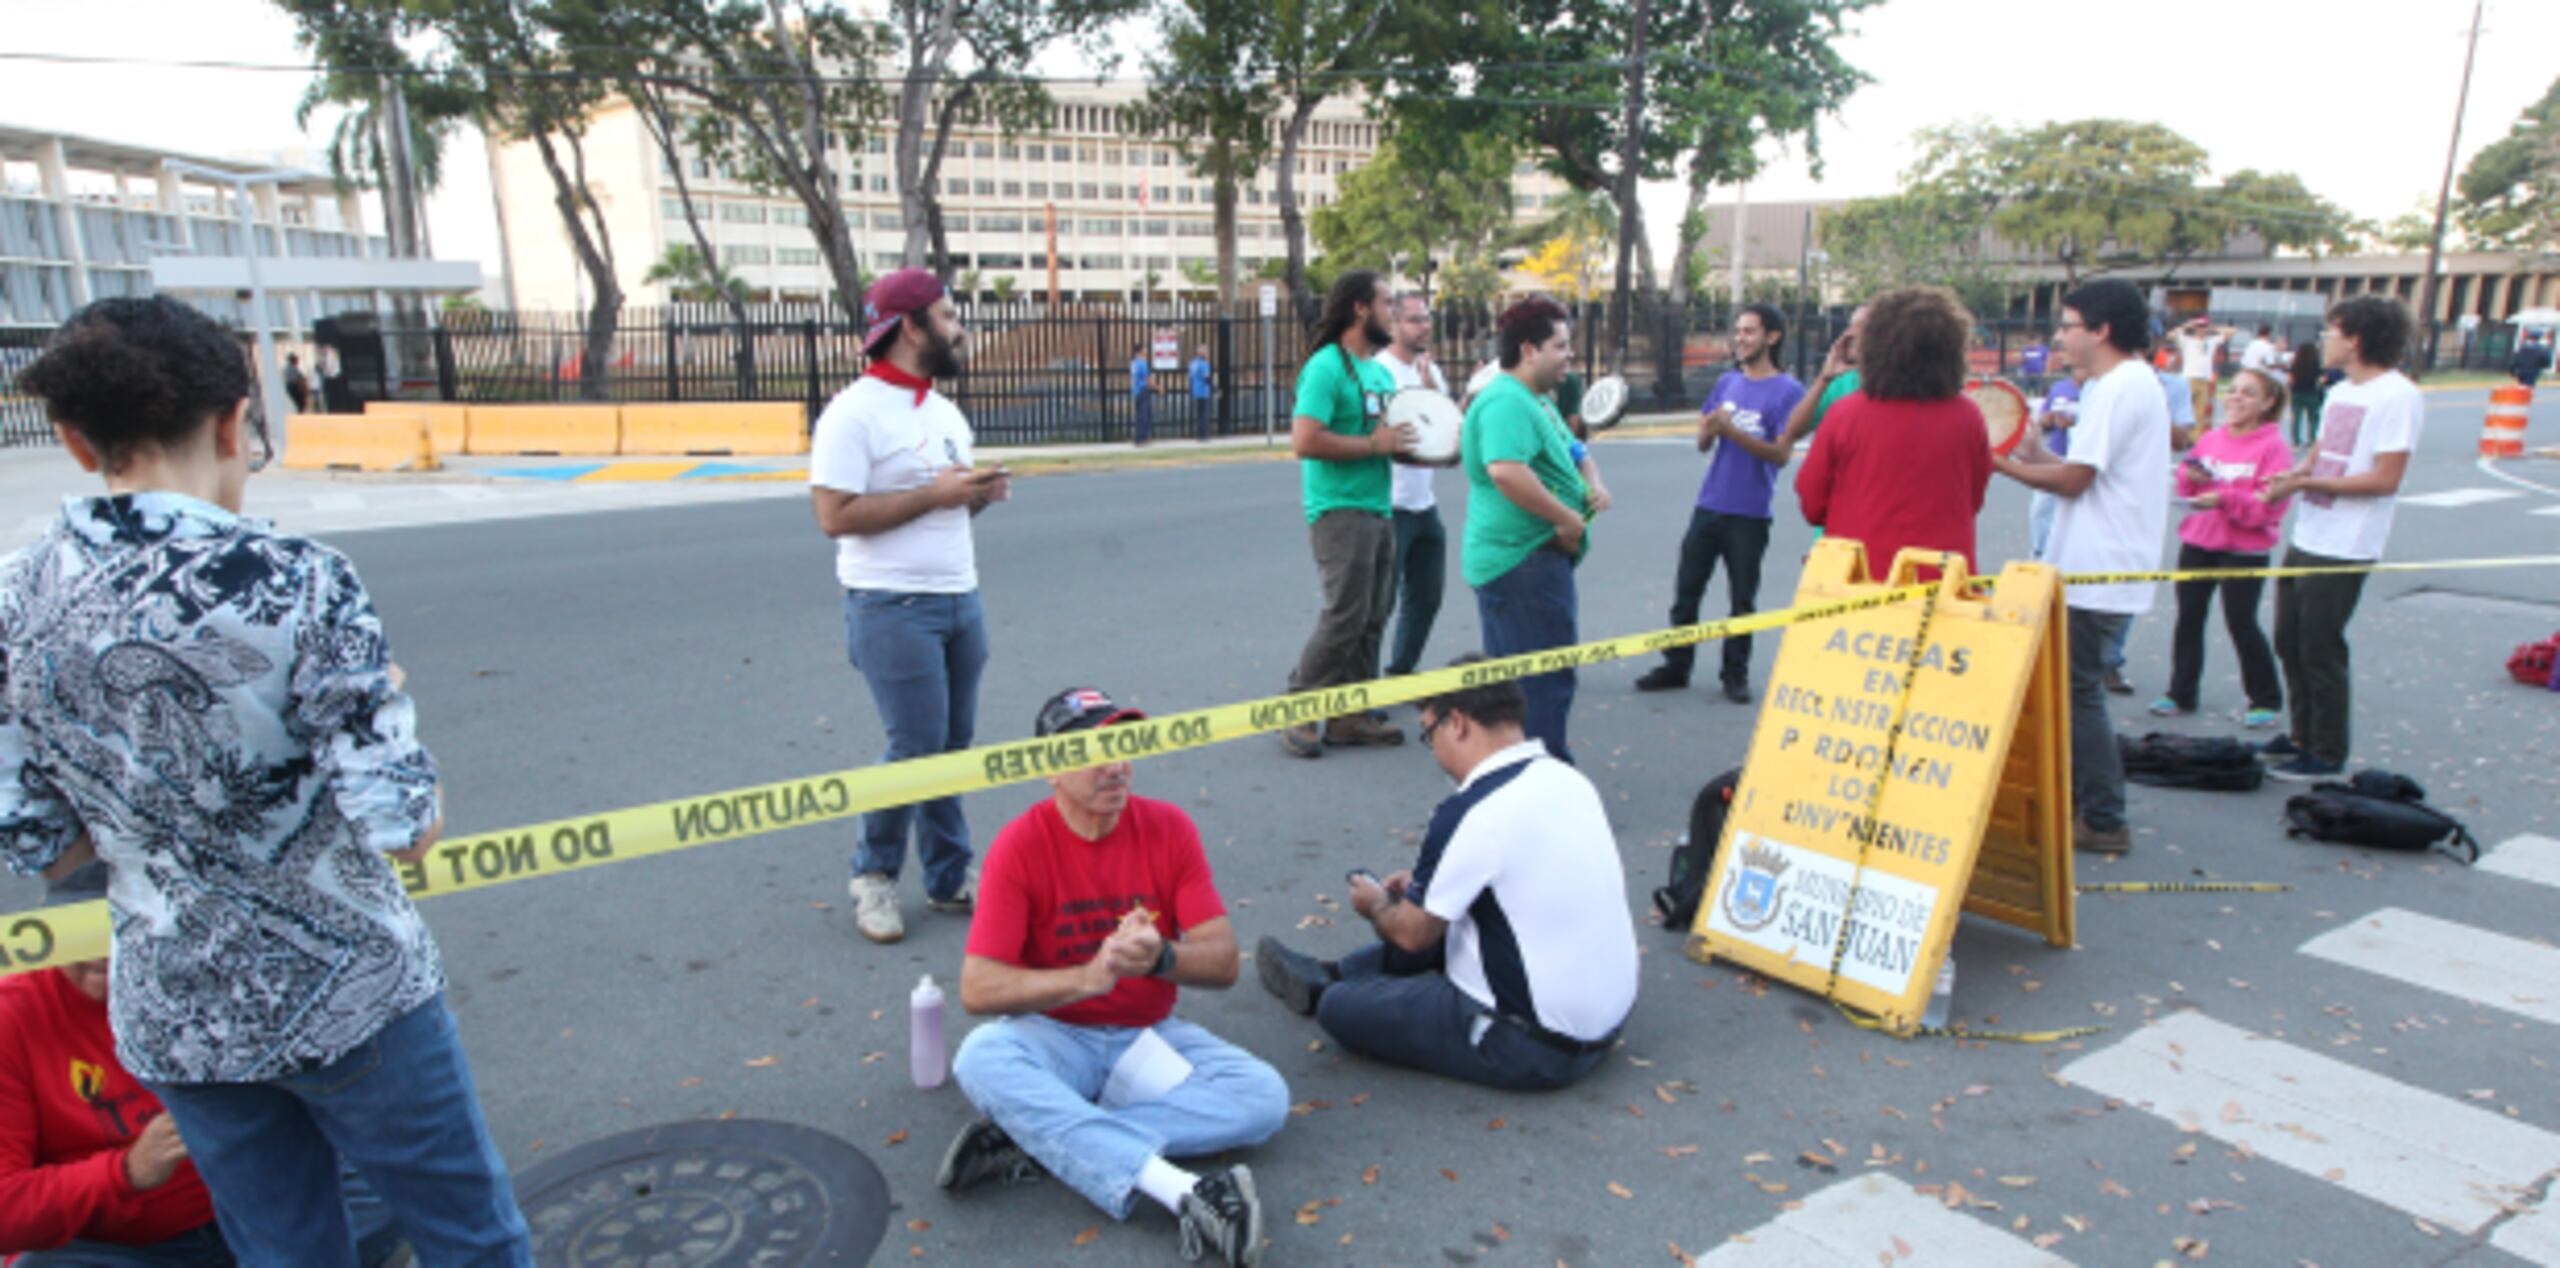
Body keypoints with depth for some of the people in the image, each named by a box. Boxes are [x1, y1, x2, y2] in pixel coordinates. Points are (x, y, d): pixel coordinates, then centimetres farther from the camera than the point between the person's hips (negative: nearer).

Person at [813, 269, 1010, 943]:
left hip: (960, 598, 8)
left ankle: (949, 879, 21)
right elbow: (835, 515, -18)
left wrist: (980, 493, 1)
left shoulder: (944, 409, 15)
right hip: (893, 608, -8)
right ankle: (873, 875, 15)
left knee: (953, 744, 10)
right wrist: (934, 494, -19)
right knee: (916, 747, -6)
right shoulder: (854, 413, -12)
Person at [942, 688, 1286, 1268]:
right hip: (1056, 1038, -2)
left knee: (1264, 1096, -22)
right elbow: (977, 989, -17)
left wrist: (1162, 958, -29)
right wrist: (1088, 976, -31)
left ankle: (1037, 1140, -26)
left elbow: (1224, 964, -7)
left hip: (1149, 1037, 2)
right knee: (981, 1056, -34)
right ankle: (1182, 1189, -41)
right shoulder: (1020, 845, -11)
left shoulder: (1169, 828, -5)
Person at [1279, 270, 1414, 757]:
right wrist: (1375, 445, -17)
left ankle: (1350, 716, 18)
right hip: (1340, 510, -9)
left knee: (1372, 617, 10)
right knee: (1345, 616, -11)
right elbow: (1305, 441, -23)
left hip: (1380, 510, 9)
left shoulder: (1380, 371, 17)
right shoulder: (1327, 367, -13)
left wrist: (1421, 447, 7)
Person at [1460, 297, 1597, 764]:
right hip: (1523, 558, -11)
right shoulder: (1506, 402, -17)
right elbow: (1506, 470, -33)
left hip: (1528, 557, 11)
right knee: (1547, 677, -6)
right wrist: (1568, 518, -24)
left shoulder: (1535, 400, 18)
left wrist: (1590, 485, 9)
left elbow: (1566, 453, 31)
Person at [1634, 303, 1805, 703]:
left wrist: (1733, 430, -22)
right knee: (1686, 588, 7)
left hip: (1749, 513, -5)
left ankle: (1736, 674, 17)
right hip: (1709, 504, 5)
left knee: (1742, 598, 5)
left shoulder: (1788, 390, -6)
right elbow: (1702, 443, 11)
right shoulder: (1726, 382, 10)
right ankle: (1676, 666, 18)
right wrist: (1709, 430, -12)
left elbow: (1781, 454, -13)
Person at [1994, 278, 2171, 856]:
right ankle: (2075, 802, 26)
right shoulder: (2127, 383, 16)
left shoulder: (2119, 388, -16)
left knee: (2078, 690, -3)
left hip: (2098, 574, -10)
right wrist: (2035, 455, 6)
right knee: (2071, 686, 16)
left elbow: (2074, 479, -17)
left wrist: (2004, 465, -6)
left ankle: (2104, 822, 5)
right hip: (2094, 568, 10)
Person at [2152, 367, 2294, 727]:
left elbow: (2270, 506, -15)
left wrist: (2225, 499, -25)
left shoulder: (2273, 446, -8)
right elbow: (2187, 490, 15)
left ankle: (2266, 700, 14)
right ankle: (2181, 693, 17)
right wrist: (2190, 477, -6)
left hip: (2245, 550, -5)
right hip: (2198, 542, 5)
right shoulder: (2211, 439, 8)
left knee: (2241, 624, -1)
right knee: (2188, 617, 6)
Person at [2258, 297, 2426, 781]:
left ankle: (2327, 755, 13)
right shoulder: (2339, 392, 13)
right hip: (2307, 538, 9)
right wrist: (2292, 474, -2)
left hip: (2343, 549, -9)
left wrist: (2306, 482, -20)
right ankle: (2302, 735, 31)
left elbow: (2385, 479, -19)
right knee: (2289, 641, 16)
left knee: (2321, 651, 0)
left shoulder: (2398, 396, -15)